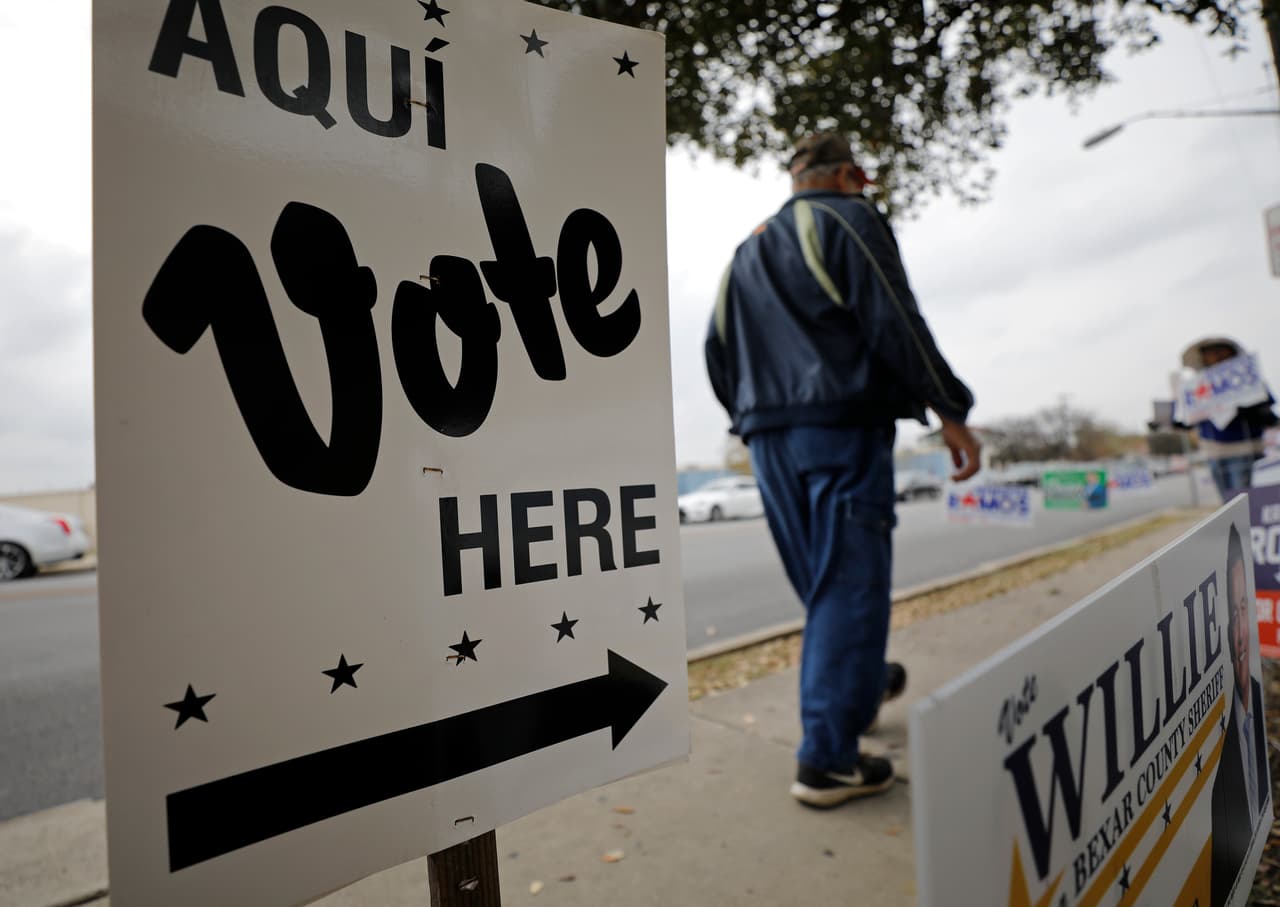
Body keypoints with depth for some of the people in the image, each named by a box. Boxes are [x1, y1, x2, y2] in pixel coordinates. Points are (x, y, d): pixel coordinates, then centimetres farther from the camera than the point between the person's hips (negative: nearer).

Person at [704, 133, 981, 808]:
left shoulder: (747, 251, 24)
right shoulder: (847, 220, 3)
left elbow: (718, 352, 21)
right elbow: (892, 321, -10)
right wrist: (950, 412, -7)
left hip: (768, 437, 7)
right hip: (842, 426, -7)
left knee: (822, 583, 17)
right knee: (848, 586, -6)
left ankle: (862, 685, 37)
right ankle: (827, 758, -6)